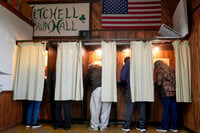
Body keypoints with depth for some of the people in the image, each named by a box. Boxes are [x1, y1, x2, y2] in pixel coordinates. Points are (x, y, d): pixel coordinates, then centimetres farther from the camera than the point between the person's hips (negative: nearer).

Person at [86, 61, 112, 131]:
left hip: (97, 88, -2)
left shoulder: (90, 69, 22)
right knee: (105, 108, 9)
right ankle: (103, 126, 17)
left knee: (95, 108, 7)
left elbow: (87, 81, 28)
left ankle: (94, 126, 17)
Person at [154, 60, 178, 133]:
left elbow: (159, 83, -9)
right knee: (174, 109, 9)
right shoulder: (171, 69, 14)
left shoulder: (159, 71, -4)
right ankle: (174, 127, 16)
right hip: (174, 91, 6)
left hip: (166, 92, -6)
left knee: (166, 110, 0)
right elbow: (175, 79, 14)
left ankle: (164, 127, 10)